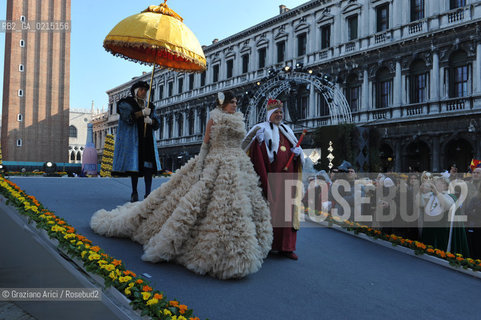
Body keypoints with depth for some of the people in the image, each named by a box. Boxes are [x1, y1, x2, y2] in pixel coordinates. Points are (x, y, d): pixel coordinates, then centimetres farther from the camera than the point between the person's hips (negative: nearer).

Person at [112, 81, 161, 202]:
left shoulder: (149, 106, 20)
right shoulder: (126, 103, 7)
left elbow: (157, 124, 14)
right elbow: (127, 117, -11)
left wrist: (150, 121, -8)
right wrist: (142, 113, -13)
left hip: (147, 139, 4)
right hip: (132, 139, -4)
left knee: (148, 165, -7)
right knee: (134, 164, -5)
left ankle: (148, 193, -10)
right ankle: (134, 193, 3)